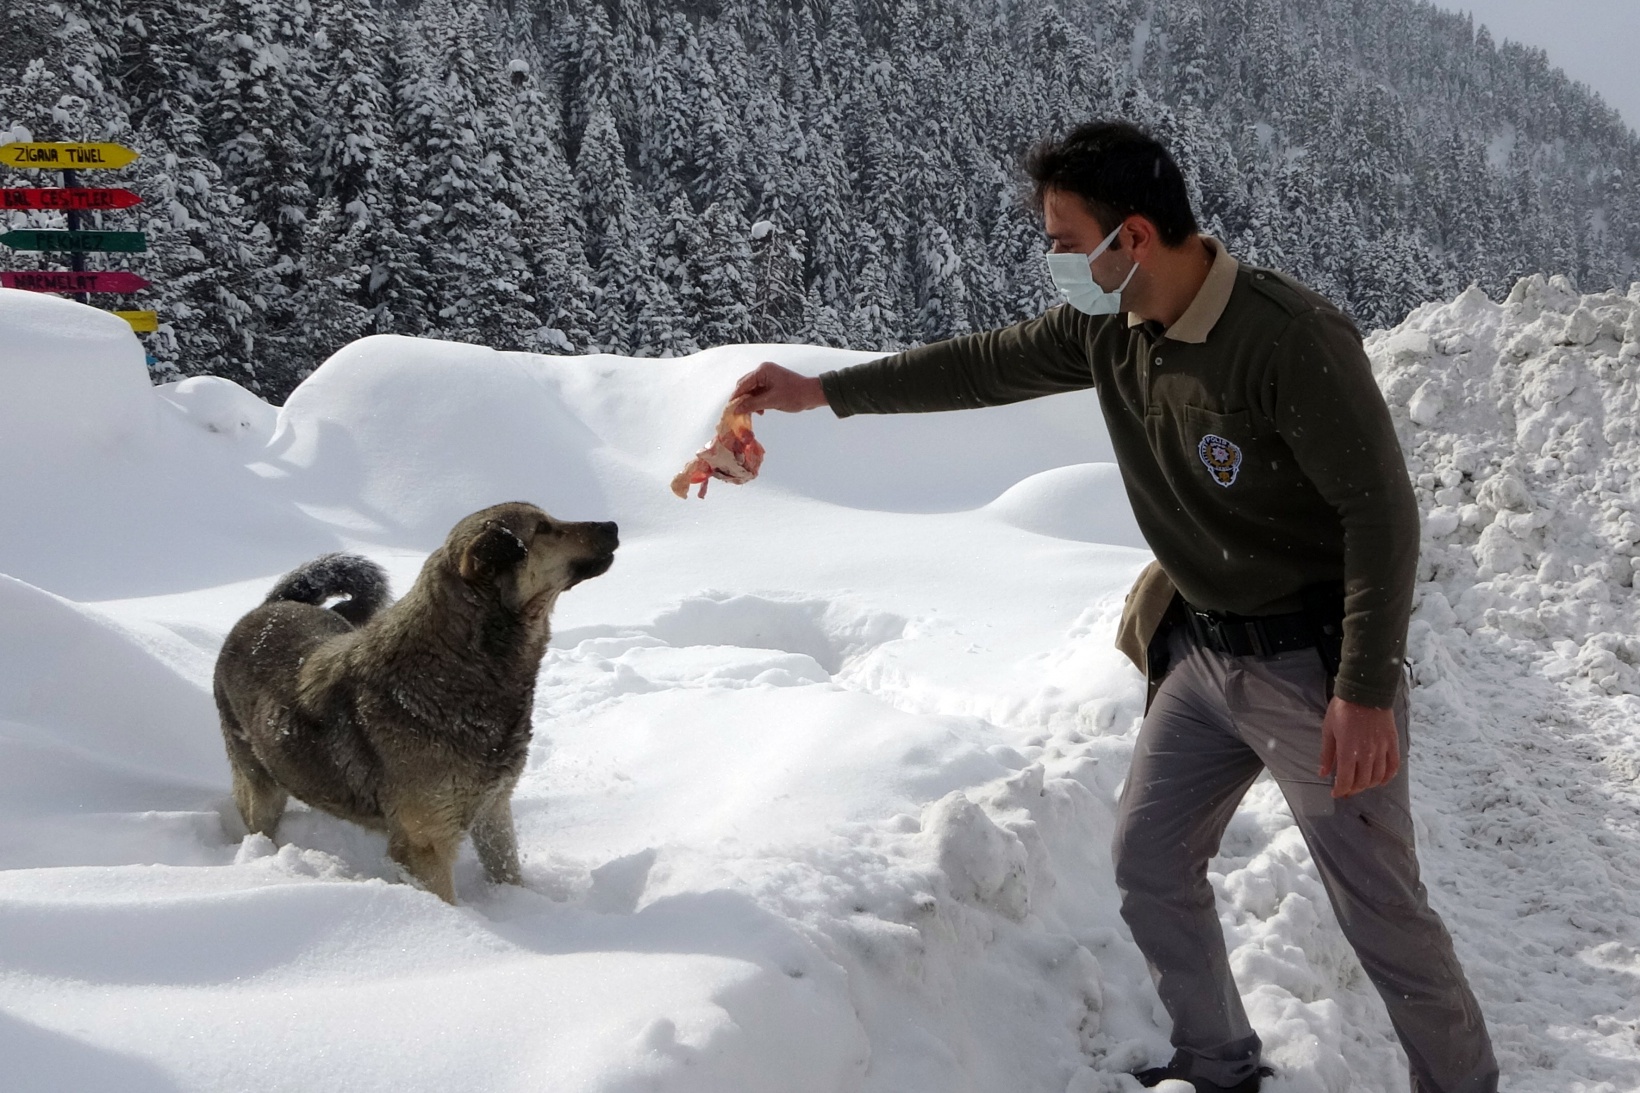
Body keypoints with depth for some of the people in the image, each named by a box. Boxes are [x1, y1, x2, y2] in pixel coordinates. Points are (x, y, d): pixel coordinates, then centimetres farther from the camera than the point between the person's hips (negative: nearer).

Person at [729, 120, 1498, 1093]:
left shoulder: (1291, 338, -27)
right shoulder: (1107, 327, -4)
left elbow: (1382, 514, -23)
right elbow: (984, 366, 11)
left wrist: (1364, 691, -24)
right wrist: (826, 391, 13)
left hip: (1313, 658, -8)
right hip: (1198, 650, 8)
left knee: (1380, 904, 1)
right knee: (1149, 861, 14)